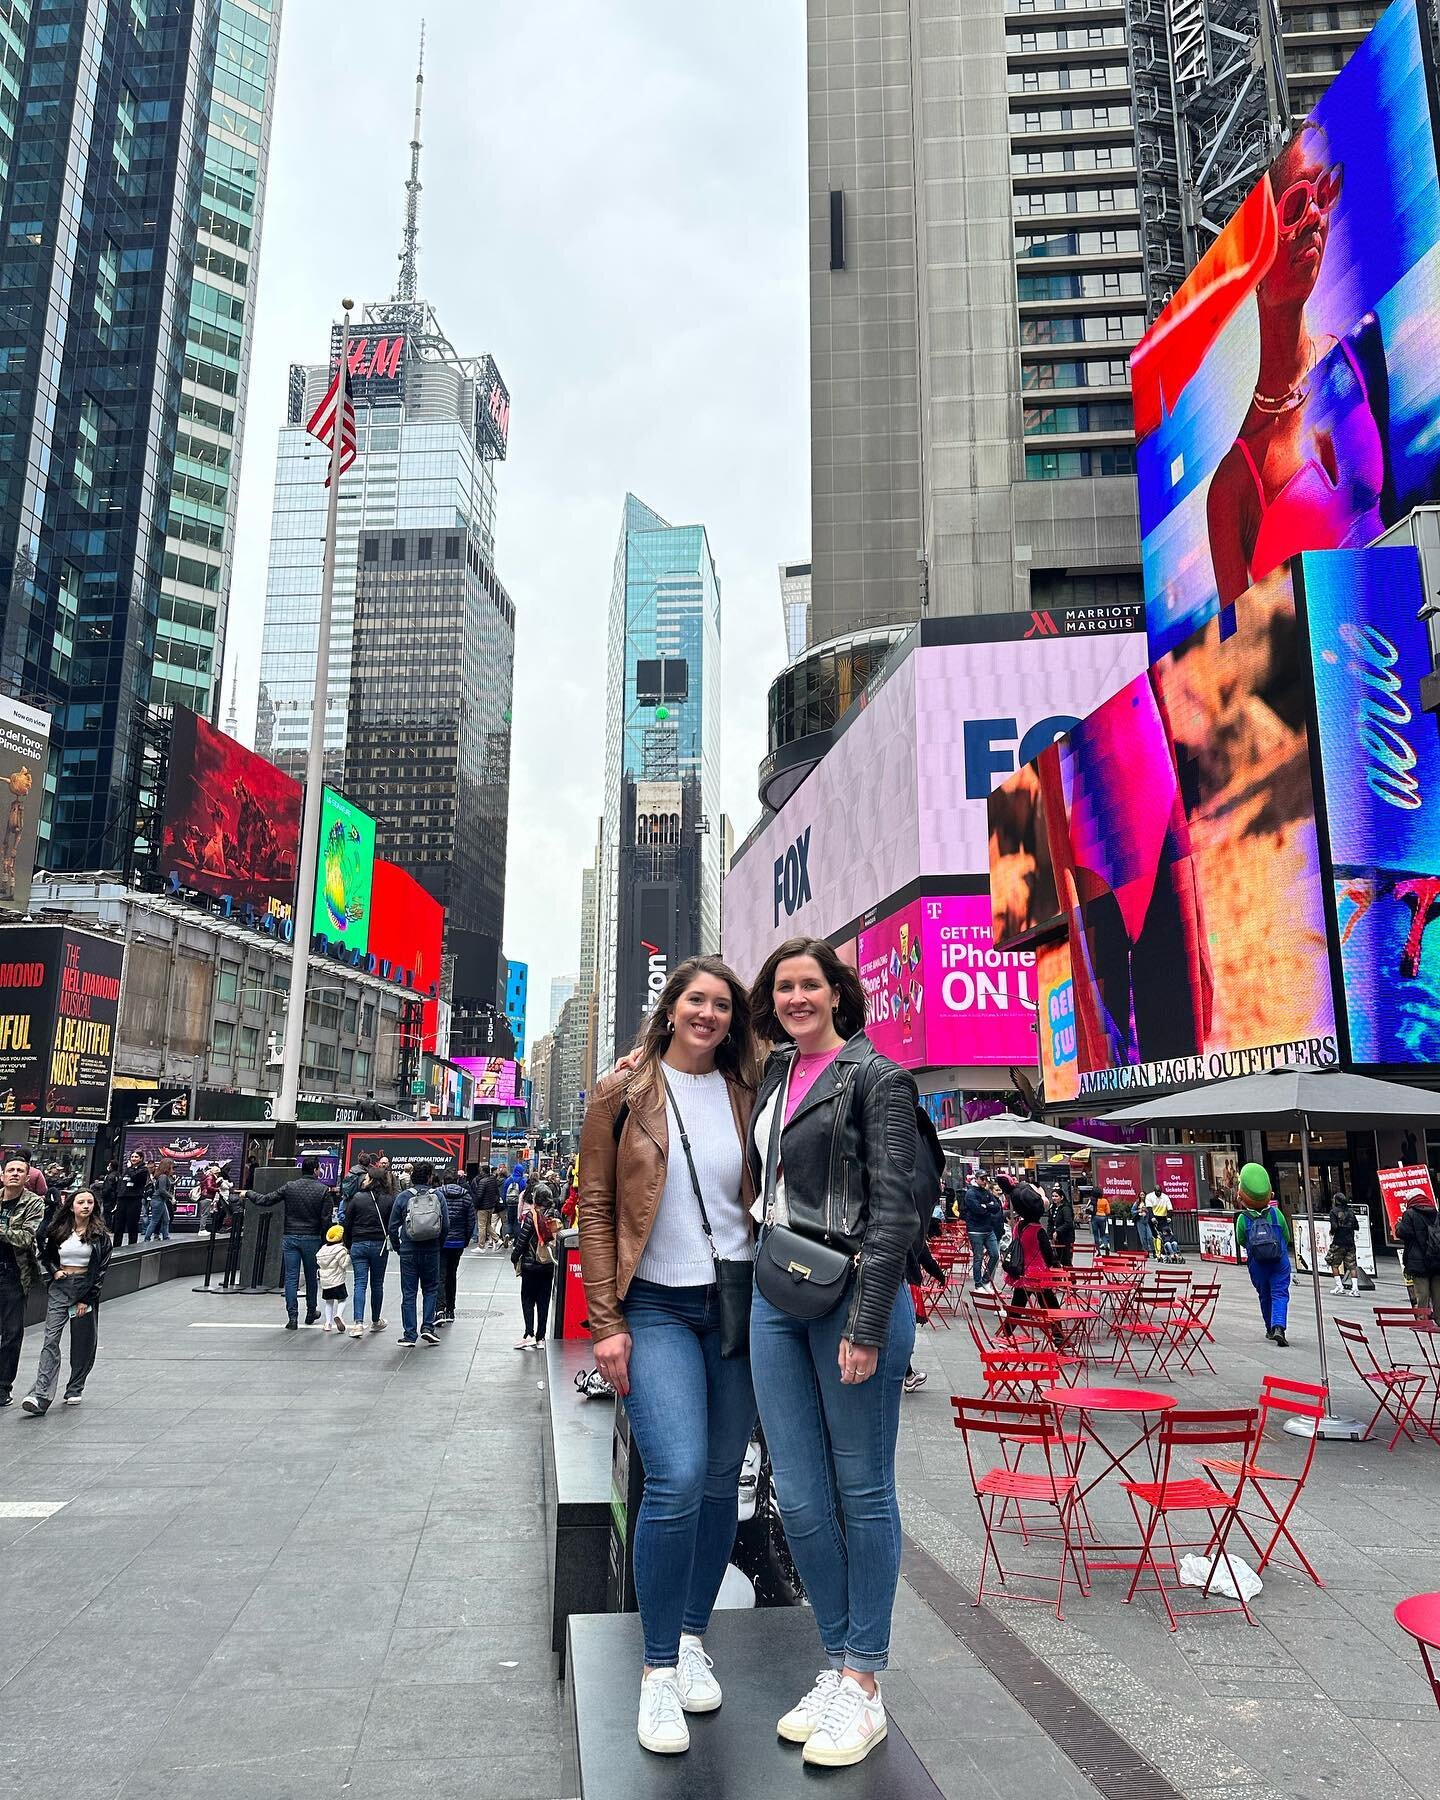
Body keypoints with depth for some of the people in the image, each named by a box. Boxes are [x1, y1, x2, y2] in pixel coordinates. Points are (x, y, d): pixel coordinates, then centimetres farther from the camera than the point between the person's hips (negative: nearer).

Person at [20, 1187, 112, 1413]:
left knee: (83, 1343, 5)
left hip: (87, 1288, -1)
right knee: (51, 1339, -11)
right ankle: (41, 1396, -17)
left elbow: (102, 1268, -3)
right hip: (60, 1287, 1)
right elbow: (45, 1255, 20)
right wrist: (54, 1271, -1)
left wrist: (87, 1299, -8)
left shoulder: (100, 1234, -1)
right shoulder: (58, 1230, 4)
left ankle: (74, 1390, 21)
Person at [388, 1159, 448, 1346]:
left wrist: (397, 1247, 12)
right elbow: (446, 1225, -4)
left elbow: (393, 1226, -1)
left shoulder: (403, 1197, -4)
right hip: (431, 1251, 0)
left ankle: (409, 1334, 8)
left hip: (408, 1251, 0)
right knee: (430, 1289, 17)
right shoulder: (438, 1196, -4)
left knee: (408, 1293, 7)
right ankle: (428, 1326, 5)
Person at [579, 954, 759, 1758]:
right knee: (677, 1480, -14)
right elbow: (596, 1209, -2)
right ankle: (660, 1670, 5)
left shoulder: (744, 1095, 6)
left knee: (721, 1482, 10)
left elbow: (765, 1200, 12)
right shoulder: (623, 1094, -2)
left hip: (739, 1304, 3)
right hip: (657, 1307, -3)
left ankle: (693, 1638, 31)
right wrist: (606, 1323, -7)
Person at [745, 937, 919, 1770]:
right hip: (776, 1297, 6)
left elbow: (895, 1208, -11)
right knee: (801, 1499, 8)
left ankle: (865, 1687, 19)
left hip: (851, 1294, -6)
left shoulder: (875, 1077, -5)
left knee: (862, 1492, 6)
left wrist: (867, 1324, -16)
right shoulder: (771, 1077, 13)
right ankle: (838, 1666, 25)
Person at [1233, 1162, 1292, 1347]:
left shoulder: (1243, 1218, -8)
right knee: (1280, 1293, -2)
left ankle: (1271, 1329, 27)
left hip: (1257, 1263, 1)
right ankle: (1278, 1327, -21)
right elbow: (1287, 1237, 8)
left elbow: (1241, 1241, 6)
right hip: (1280, 1261, -1)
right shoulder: (1276, 1213, -5)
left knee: (1264, 1295, 17)